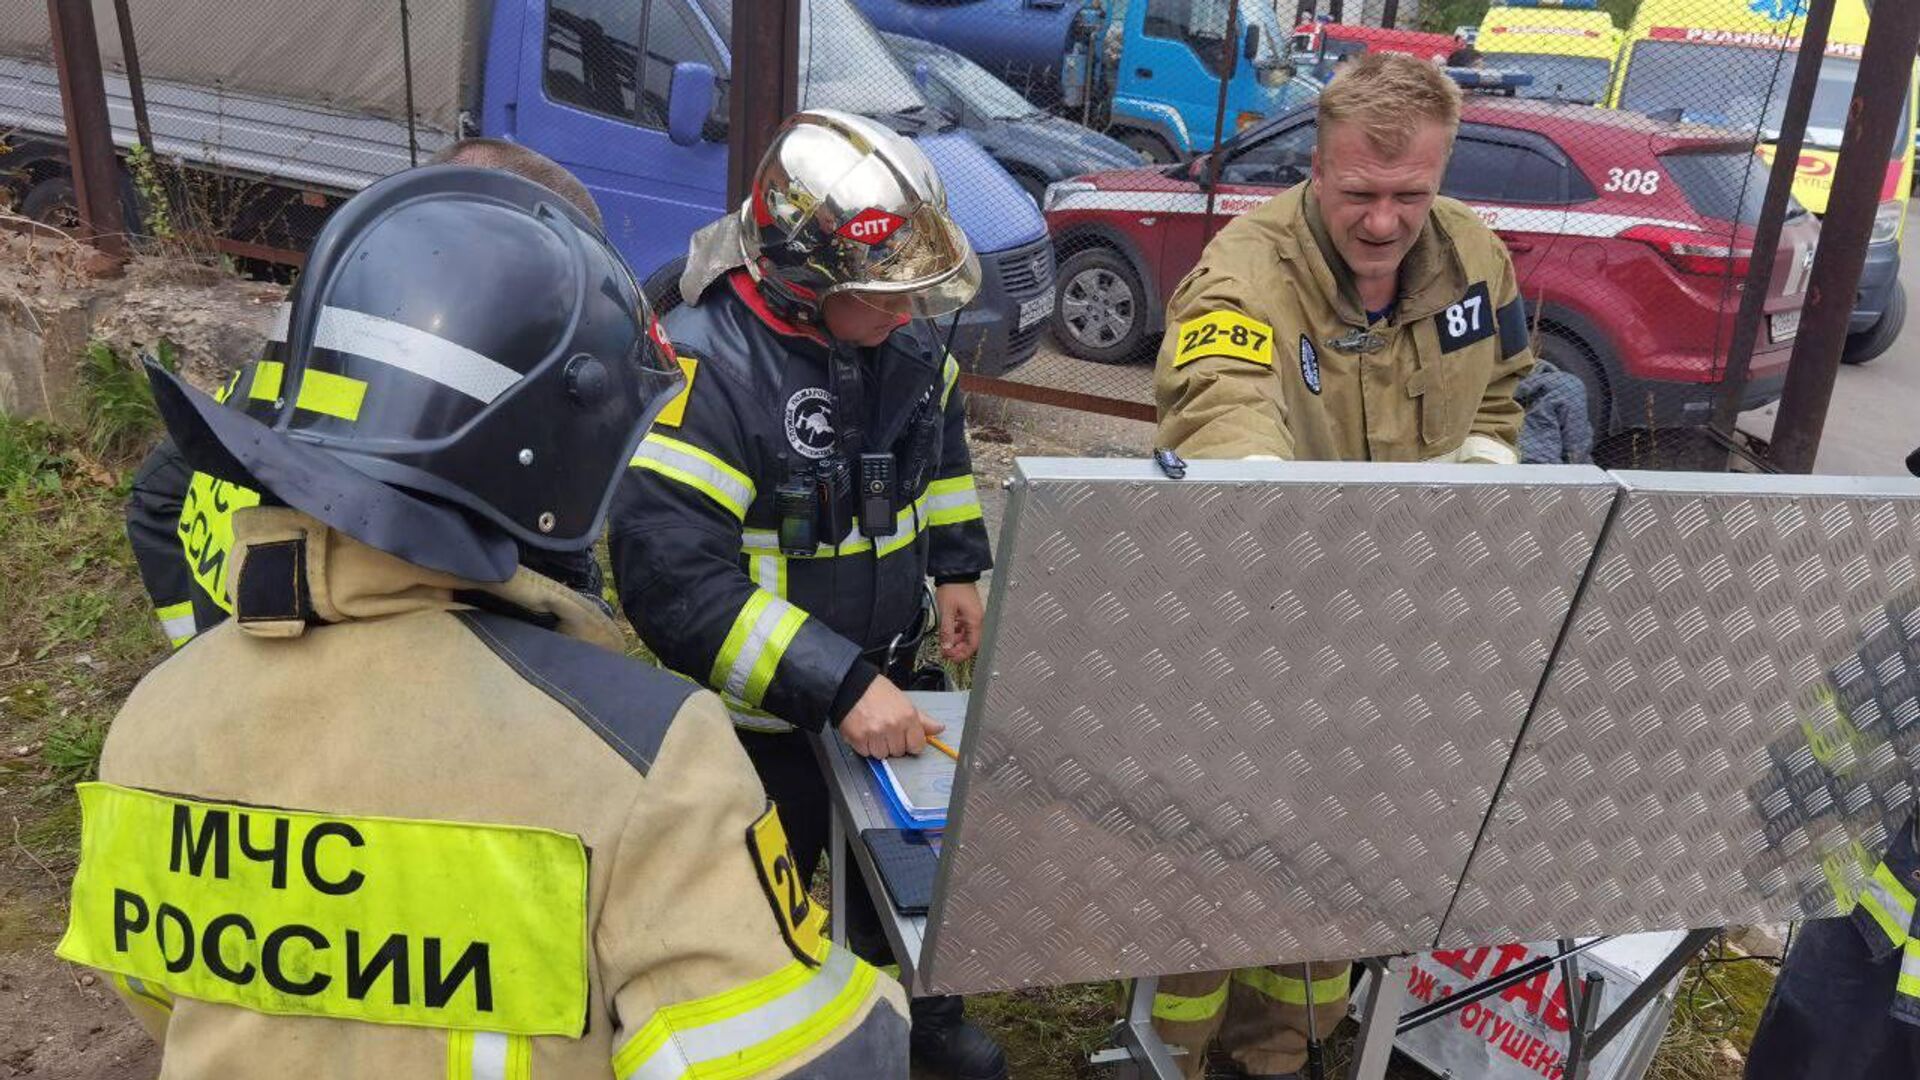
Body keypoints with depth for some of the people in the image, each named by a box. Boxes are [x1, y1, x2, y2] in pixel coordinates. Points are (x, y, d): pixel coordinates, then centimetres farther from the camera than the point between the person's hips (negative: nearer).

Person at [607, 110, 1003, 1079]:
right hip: (756, 724, -7)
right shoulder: (707, 365, -29)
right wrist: (837, 687, -39)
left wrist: (957, 566, 5)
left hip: (887, 680, 7)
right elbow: (672, 577, -36)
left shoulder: (903, 334, -7)